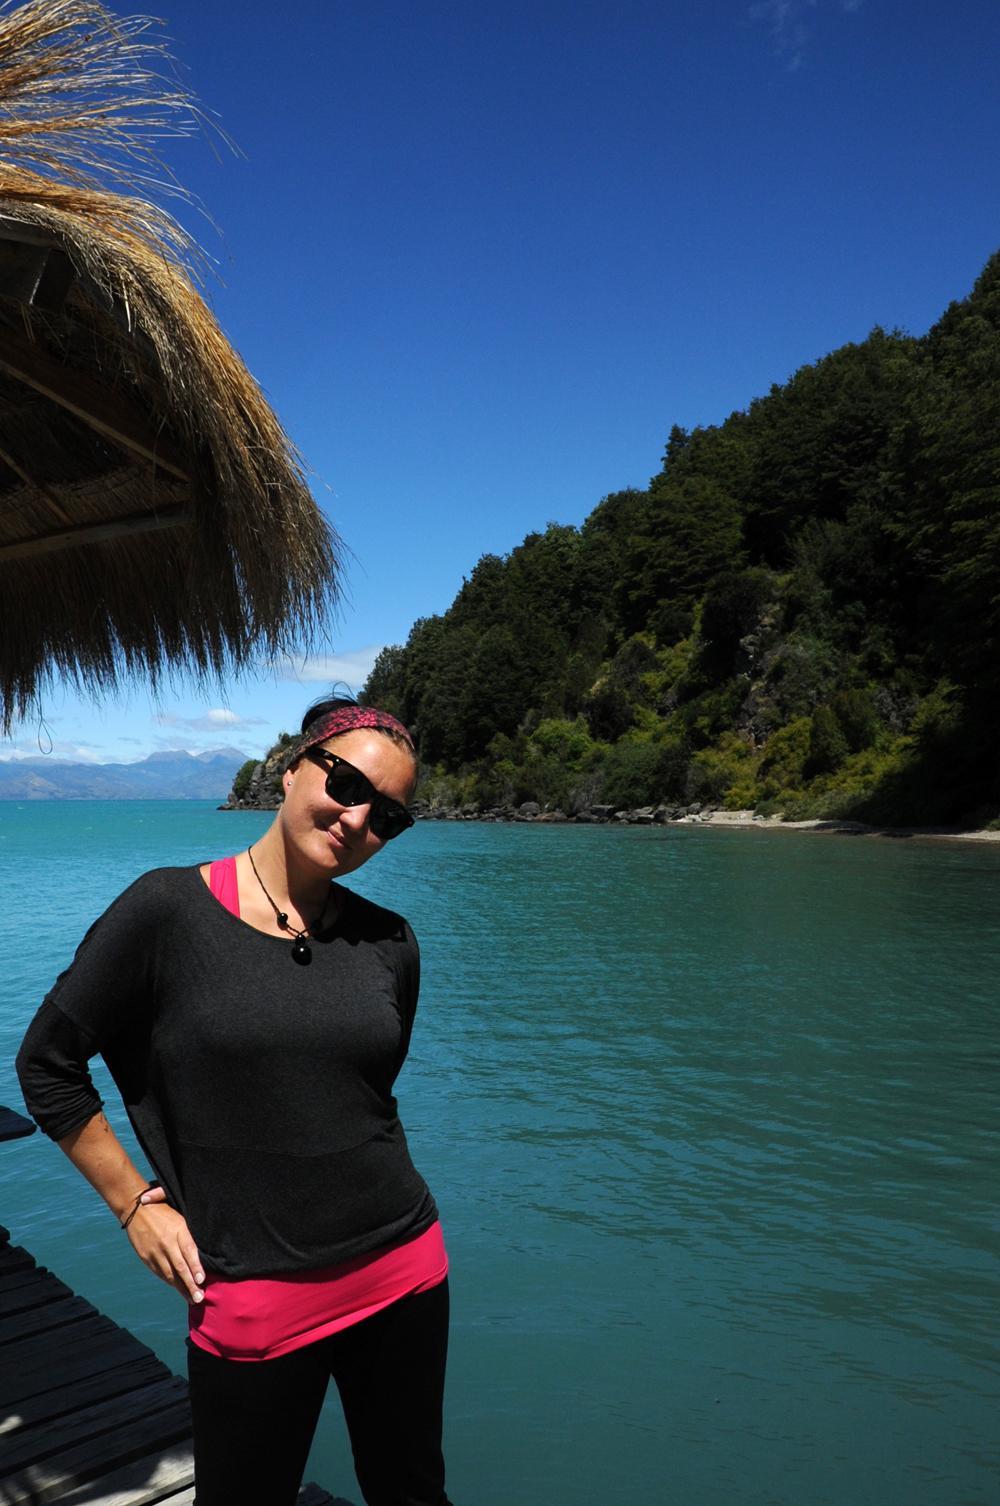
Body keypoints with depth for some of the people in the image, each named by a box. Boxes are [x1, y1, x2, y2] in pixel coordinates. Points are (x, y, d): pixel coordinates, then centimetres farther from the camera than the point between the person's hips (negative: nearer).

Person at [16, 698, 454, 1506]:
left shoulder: (389, 944, -1)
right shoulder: (168, 910, -12)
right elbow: (48, 1065, -3)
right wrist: (135, 1204, -2)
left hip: (404, 1270, 4)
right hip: (255, 1296, -4)